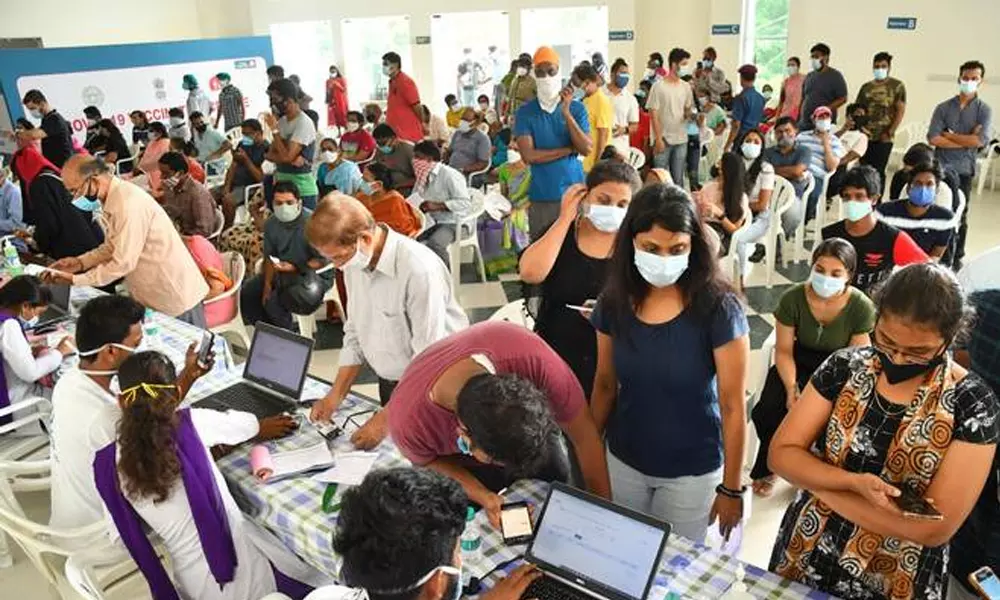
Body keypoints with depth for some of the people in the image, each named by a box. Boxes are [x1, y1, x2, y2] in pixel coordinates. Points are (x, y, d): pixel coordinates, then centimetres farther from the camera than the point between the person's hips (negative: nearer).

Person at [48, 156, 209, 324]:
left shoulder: (129, 203, -24)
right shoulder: (113, 198, 5)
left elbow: (123, 263, -23)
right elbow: (113, 246, 16)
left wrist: (74, 279, -15)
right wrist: (80, 262, 2)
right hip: (153, 296, 9)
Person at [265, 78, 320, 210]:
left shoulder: (304, 123, -15)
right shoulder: (282, 121, 10)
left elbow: (286, 157, -22)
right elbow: (270, 154, 6)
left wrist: (275, 129, -14)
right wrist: (292, 160, -14)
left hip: (302, 191, -8)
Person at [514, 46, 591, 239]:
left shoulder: (576, 108, 4)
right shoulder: (525, 112, 0)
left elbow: (586, 149, -6)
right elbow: (529, 156, -10)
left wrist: (566, 113, -13)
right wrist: (570, 149, -7)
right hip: (541, 197, -1)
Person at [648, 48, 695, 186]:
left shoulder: (686, 87, 7)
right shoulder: (659, 86, -8)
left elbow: (687, 111, 15)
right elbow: (653, 113, -9)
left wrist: (690, 114, -10)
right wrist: (658, 138, -14)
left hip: (681, 140, 4)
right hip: (663, 139, -4)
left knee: (678, 178, 10)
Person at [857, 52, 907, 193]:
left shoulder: (897, 86, 2)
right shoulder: (866, 87, 13)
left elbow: (901, 110, -3)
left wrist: (890, 132, -11)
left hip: (884, 137, -3)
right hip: (866, 136, 4)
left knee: (878, 171, -4)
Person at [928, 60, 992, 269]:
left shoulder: (984, 110, 1)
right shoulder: (943, 107, 3)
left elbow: (981, 140, -14)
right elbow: (933, 139, -10)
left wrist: (949, 135, -8)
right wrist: (966, 141, -12)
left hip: (964, 170, 0)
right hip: (939, 167, 0)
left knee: (960, 216, 9)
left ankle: (956, 258, 19)